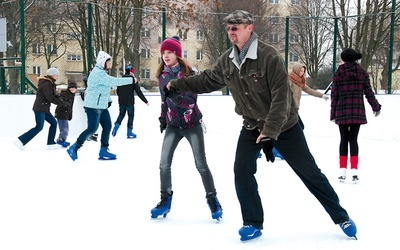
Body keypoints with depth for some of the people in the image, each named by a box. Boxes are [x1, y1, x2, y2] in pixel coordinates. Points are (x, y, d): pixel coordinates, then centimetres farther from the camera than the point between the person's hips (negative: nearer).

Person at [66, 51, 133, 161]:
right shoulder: (98, 73, -18)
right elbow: (113, 81, -25)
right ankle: (73, 148, -2)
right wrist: (130, 80, -20)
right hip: (93, 106, -10)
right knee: (92, 128, -11)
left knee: (107, 126, 6)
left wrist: (108, 99, 15)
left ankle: (103, 151, 11)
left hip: (102, 106, 10)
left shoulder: (102, 73, 16)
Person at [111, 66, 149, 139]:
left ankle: (116, 126, 4)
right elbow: (138, 92, -11)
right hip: (130, 102, -4)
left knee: (121, 114, 21)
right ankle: (129, 133, 9)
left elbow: (118, 91, 13)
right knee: (131, 116, 7)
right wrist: (145, 101, -5)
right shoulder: (133, 80, -10)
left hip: (121, 102, 4)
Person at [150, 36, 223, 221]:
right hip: (173, 125, 4)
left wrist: (176, 96, -35)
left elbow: (191, 100, -19)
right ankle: (165, 199, 11)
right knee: (164, 163, -4)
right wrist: (163, 118, 11)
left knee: (201, 164, -3)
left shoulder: (188, 73, -12)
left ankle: (212, 199, 11)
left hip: (192, 124, -4)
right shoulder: (162, 75, 4)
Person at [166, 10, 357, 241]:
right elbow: (207, 80, 14)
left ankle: (341, 217, 15)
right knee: (242, 171, -6)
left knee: (309, 172, 2)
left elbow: (281, 97, -28)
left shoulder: (269, 56, -25)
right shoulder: (227, 61, -5)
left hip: (284, 126, -5)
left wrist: (270, 130, -33)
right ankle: (253, 223, 11)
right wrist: (178, 84, 14)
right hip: (252, 126, 5)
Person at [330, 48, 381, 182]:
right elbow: (368, 92, 6)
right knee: (353, 139, 4)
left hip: (342, 111, -1)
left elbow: (334, 95, 1)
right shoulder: (362, 73, 5)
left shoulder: (338, 73, 0)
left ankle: (342, 170, 2)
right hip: (358, 111, 1)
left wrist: (333, 113, 8)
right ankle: (354, 170, -6)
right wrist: (376, 107, 19)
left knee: (344, 139, 7)